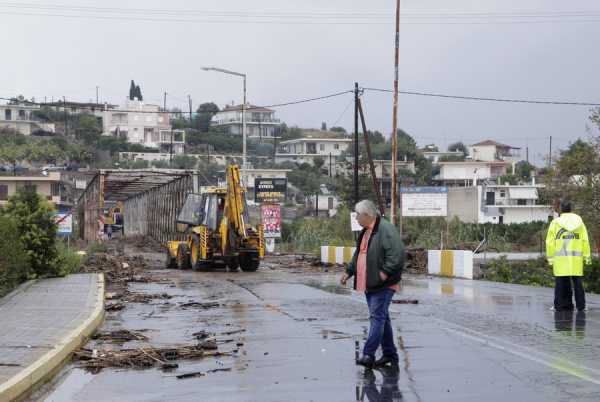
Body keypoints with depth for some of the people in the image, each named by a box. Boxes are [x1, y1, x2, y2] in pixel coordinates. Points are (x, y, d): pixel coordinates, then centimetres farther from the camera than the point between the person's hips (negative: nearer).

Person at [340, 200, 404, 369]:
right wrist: (349, 272, 18)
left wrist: (385, 272, -23)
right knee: (382, 318, 12)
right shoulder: (365, 232, 17)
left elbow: (397, 253, -22)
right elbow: (358, 254, 27)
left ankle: (368, 355, -15)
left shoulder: (386, 229, -14)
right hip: (369, 283, 10)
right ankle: (389, 354, 19)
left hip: (383, 284, -10)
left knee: (377, 316, -12)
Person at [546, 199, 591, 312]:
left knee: (561, 283, 2)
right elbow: (585, 241, 4)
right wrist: (587, 257, 8)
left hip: (560, 259, -2)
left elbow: (550, 242, -2)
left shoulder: (555, 223, -1)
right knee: (578, 282, 8)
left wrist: (550, 258, 3)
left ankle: (559, 305, 3)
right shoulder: (579, 222, 5)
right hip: (576, 259, 2)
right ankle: (581, 306, 9)